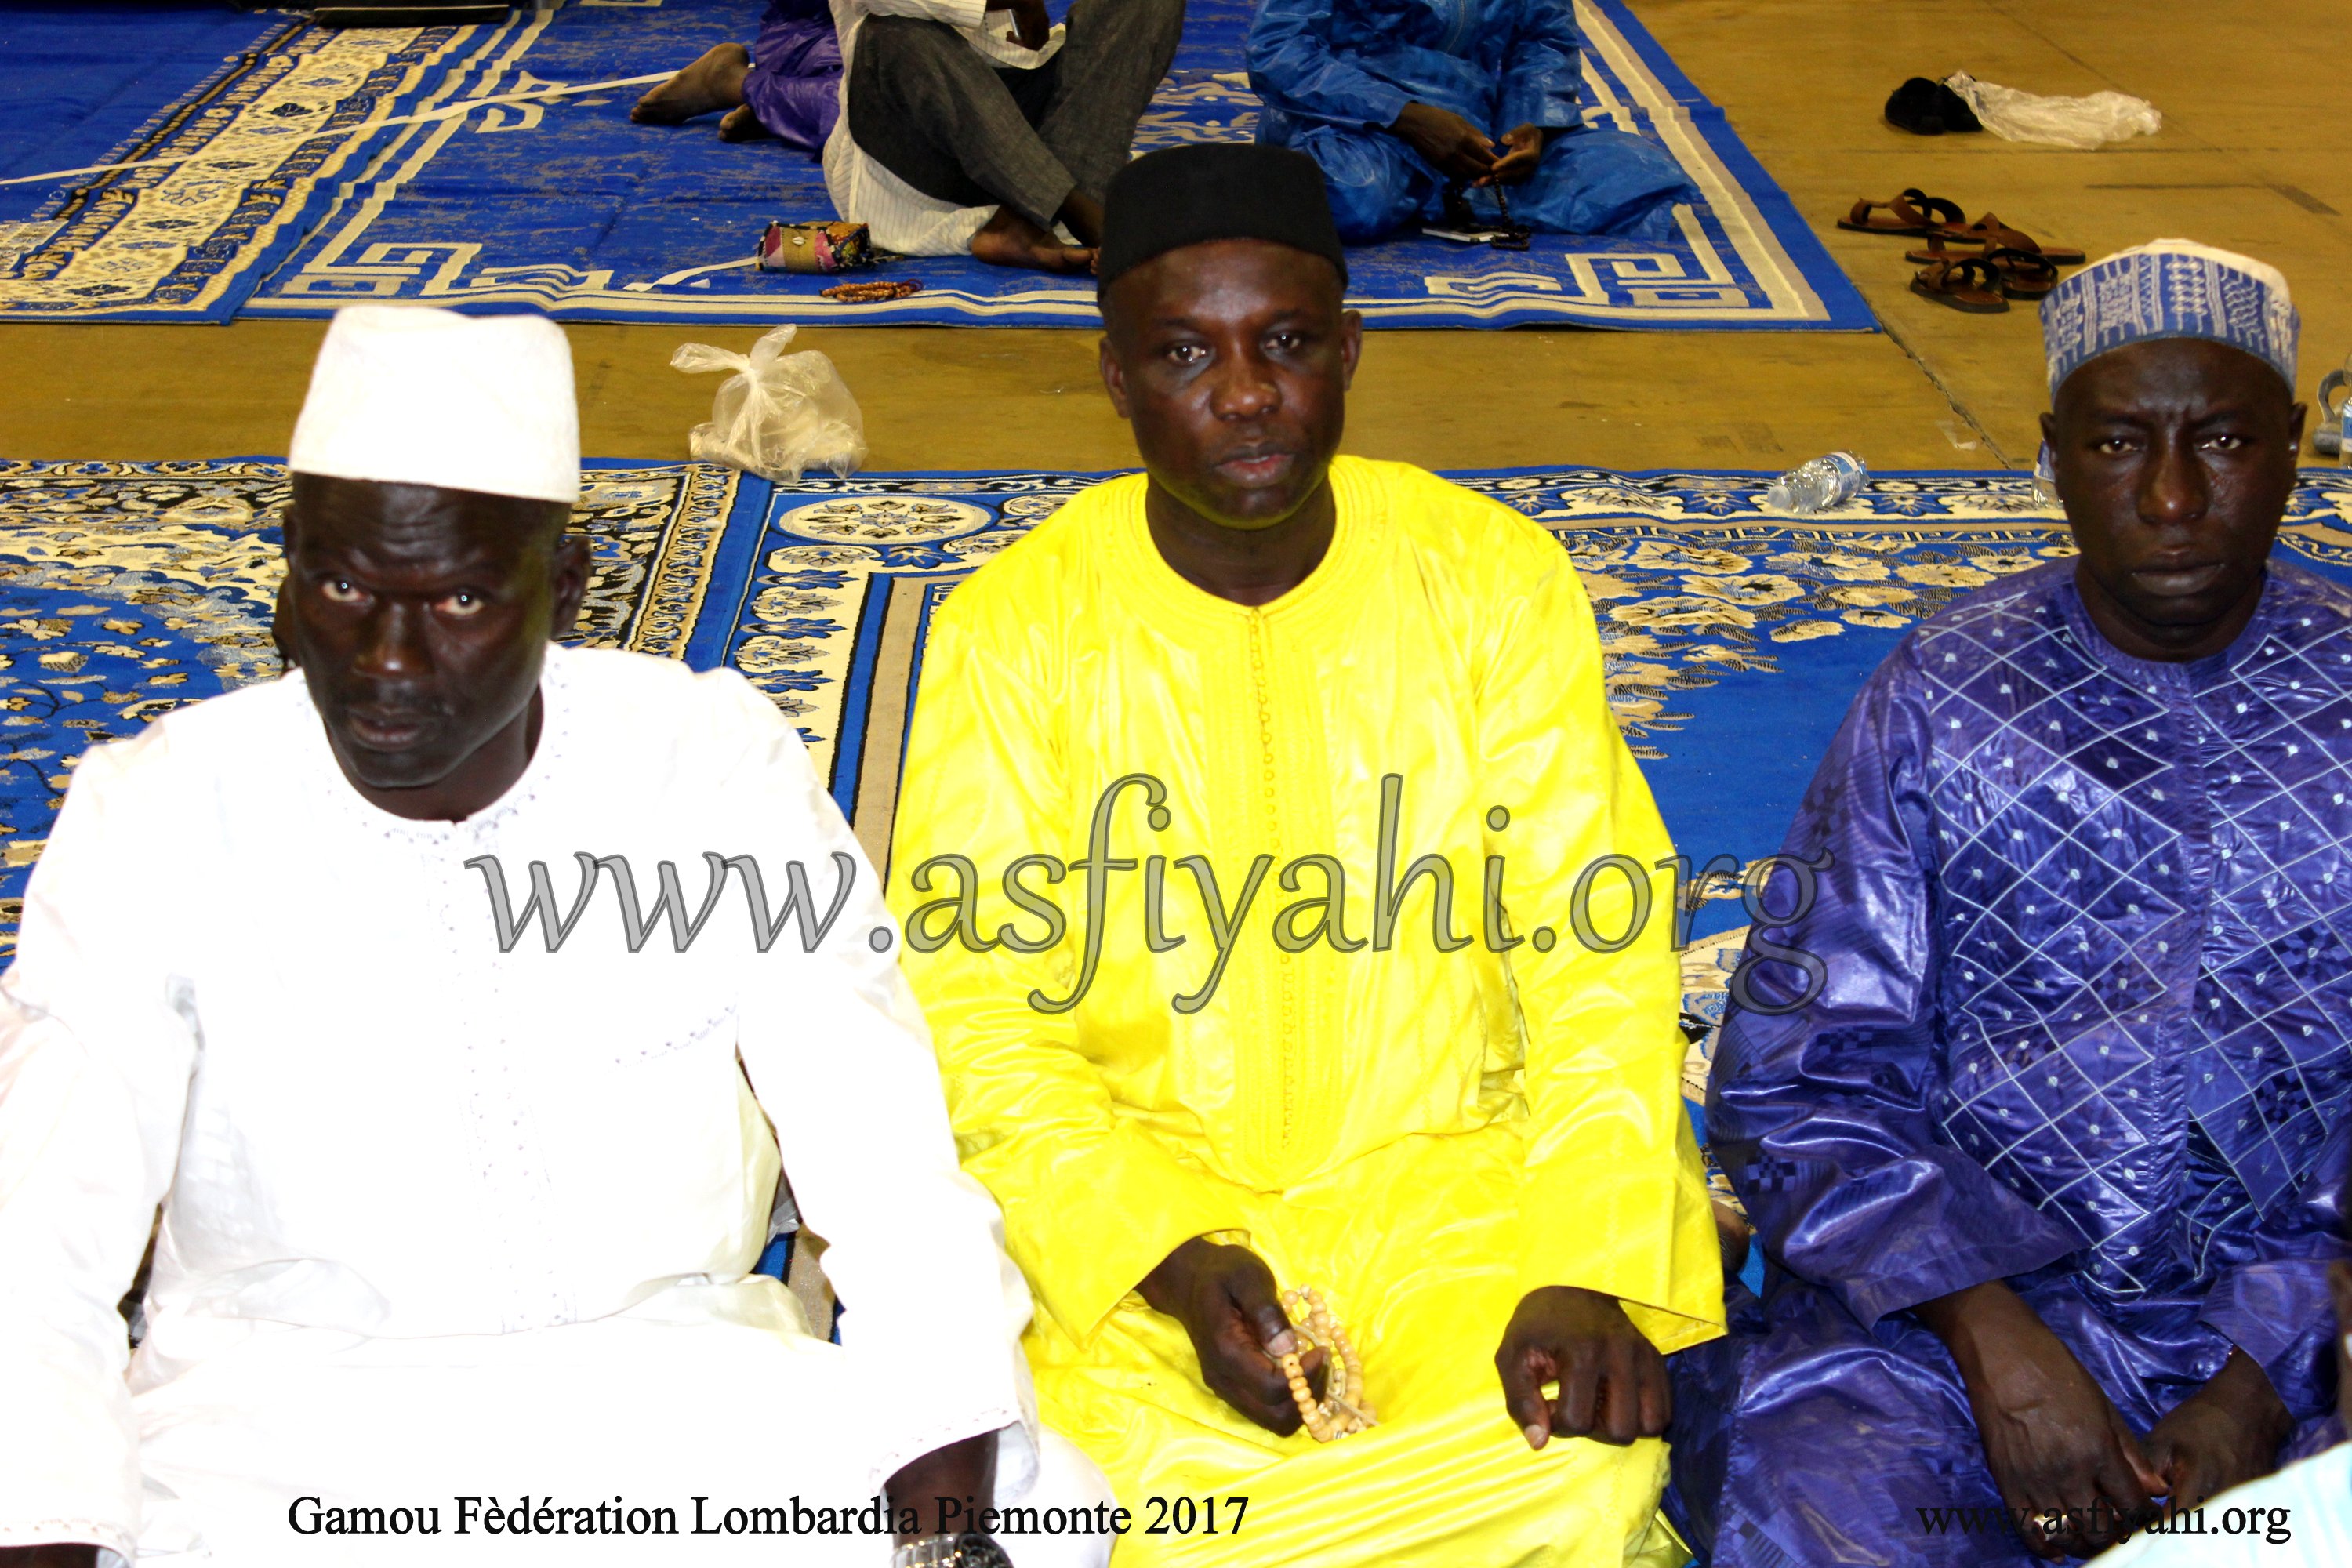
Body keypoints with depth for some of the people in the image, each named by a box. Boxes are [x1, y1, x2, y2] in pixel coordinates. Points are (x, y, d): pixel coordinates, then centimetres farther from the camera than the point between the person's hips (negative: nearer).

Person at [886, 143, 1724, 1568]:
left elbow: (1599, 965, -4)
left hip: (1453, 1171, 1)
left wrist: (1589, 1272, -18)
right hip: (1120, 1193, 0)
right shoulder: (1013, 630, -3)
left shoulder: (1494, 580, -1)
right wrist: (1170, 1258, -20)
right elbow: (974, 1012, -5)